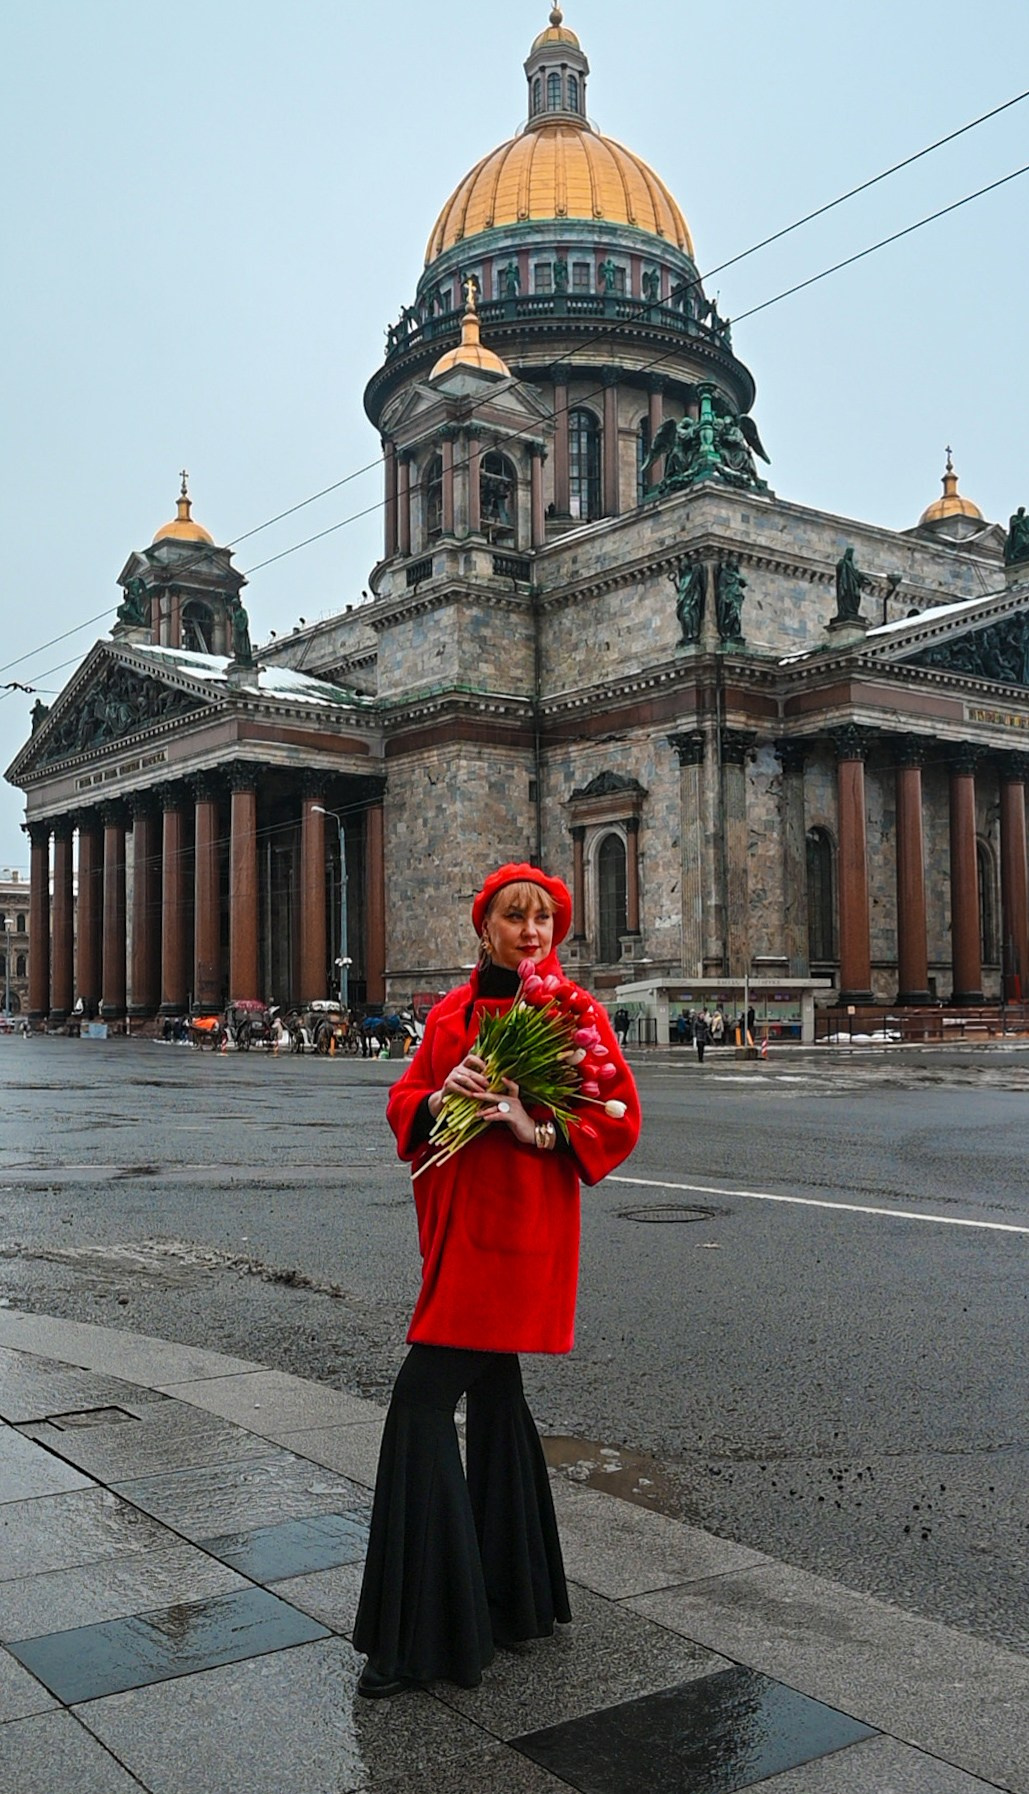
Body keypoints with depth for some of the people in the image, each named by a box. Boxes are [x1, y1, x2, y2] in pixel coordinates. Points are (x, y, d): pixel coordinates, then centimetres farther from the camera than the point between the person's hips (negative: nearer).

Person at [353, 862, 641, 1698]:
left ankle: (423, 1634, 0)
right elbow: (403, 1102, 9)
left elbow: (620, 1120, -7)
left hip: (517, 1229, -7)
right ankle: (517, 1595, 34)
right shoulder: (453, 1012, 11)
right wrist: (439, 1096, -13)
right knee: (492, 1388, 16)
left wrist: (538, 1130, -22)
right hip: (456, 1224, 7)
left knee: (423, 1401, -10)